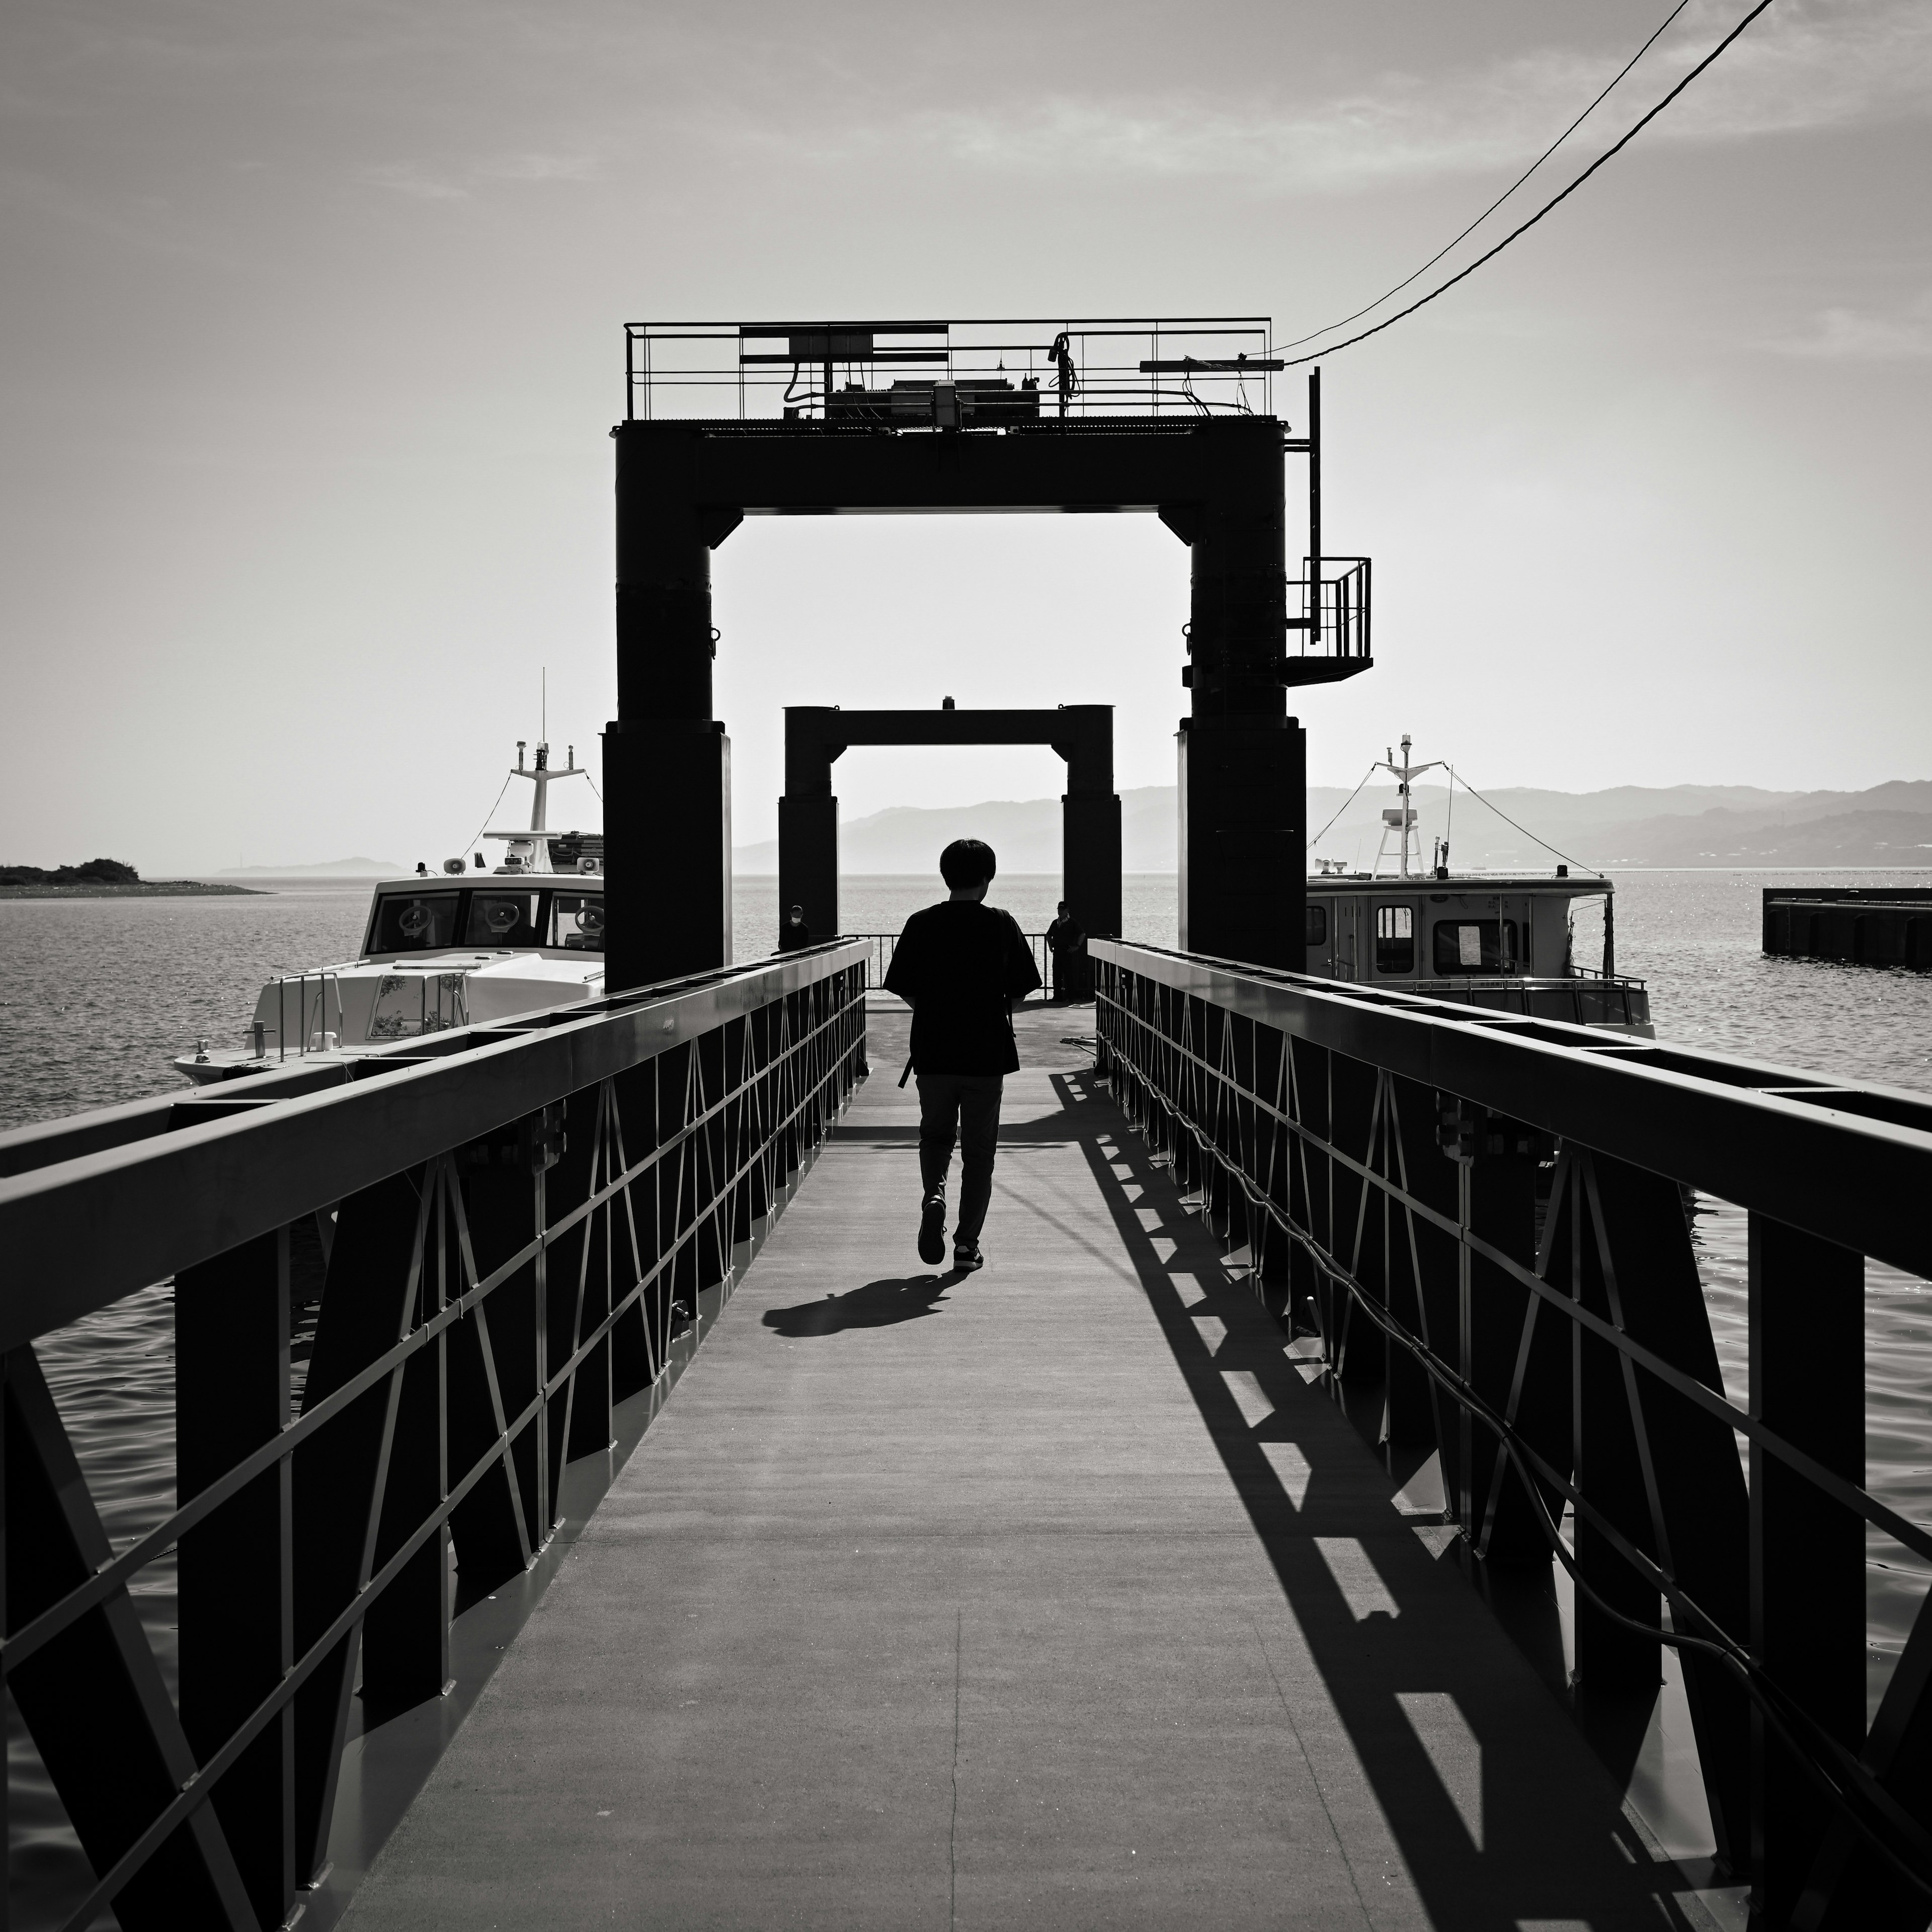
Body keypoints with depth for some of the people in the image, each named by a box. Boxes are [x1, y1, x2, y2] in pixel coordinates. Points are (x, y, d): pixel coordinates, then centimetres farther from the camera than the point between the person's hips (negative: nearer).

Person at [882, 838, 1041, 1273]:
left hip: (932, 1052, 1)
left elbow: (905, 991, 0)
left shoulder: (921, 924, -2)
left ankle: (933, 1196, -8)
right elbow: (1019, 993, -2)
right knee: (979, 1151, 9)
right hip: (988, 1054, -1)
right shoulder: (1003, 925, -4)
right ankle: (967, 1245, 8)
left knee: (935, 1135, 20)